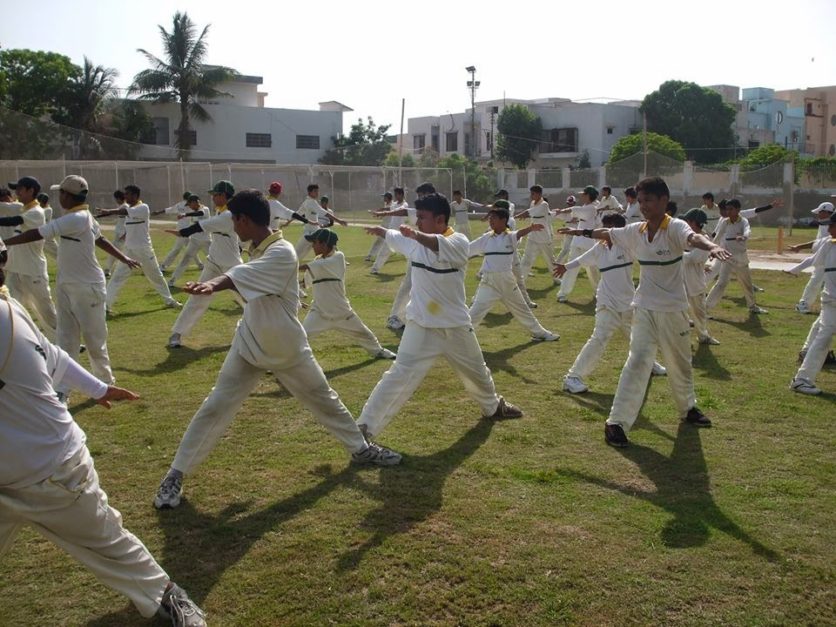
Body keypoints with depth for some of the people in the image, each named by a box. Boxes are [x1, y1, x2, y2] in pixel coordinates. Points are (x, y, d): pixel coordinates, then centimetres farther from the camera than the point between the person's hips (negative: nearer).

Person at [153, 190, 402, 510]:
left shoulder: (282, 253, -25)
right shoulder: (258, 249, 1)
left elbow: (241, 276, -44)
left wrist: (213, 284, -59)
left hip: (286, 346, -5)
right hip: (250, 344, 5)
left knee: (323, 398, 13)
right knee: (216, 406, 0)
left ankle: (360, 448, 35)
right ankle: (175, 474, 7)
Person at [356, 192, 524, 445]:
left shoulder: (458, 241, -16)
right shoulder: (415, 242, -3)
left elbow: (442, 246, -41)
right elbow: (394, 237, 21)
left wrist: (418, 235, -61)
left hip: (455, 325, 0)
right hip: (421, 325, 0)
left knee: (476, 371, 23)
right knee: (401, 375, -14)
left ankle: (493, 406, 51)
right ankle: (365, 428, -15)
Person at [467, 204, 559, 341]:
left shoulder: (511, 236, -7)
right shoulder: (486, 238, -1)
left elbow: (520, 233, -31)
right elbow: (466, 250, 5)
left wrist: (531, 228, -53)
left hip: (507, 280, 0)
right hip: (489, 281, 0)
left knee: (522, 309, 19)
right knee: (475, 312, -7)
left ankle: (539, 333, 36)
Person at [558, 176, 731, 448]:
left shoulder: (675, 228, -15)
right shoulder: (636, 231, 0)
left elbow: (693, 237, -38)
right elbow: (608, 233, 20)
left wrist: (712, 246, -59)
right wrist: (583, 231, 30)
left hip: (672, 309, -2)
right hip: (644, 308, 2)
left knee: (679, 364, 18)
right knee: (638, 362, -11)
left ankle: (688, 408, 44)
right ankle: (616, 423, -9)